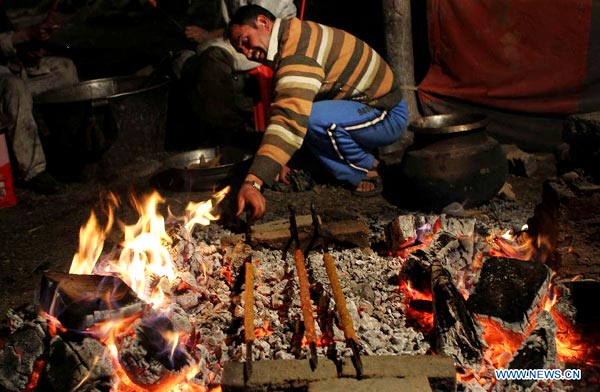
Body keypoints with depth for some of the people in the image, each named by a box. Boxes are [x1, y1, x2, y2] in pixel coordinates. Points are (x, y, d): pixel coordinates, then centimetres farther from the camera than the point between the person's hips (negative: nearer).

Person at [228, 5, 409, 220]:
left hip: (388, 116, -10)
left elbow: (290, 117, -40)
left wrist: (253, 182, -46)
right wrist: (278, 160, 11)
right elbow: (284, 112, 15)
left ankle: (367, 173, -5)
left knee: (311, 117, -32)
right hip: (367, 106, 10)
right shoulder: (294, 41, 7)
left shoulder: (298, 50, -26)